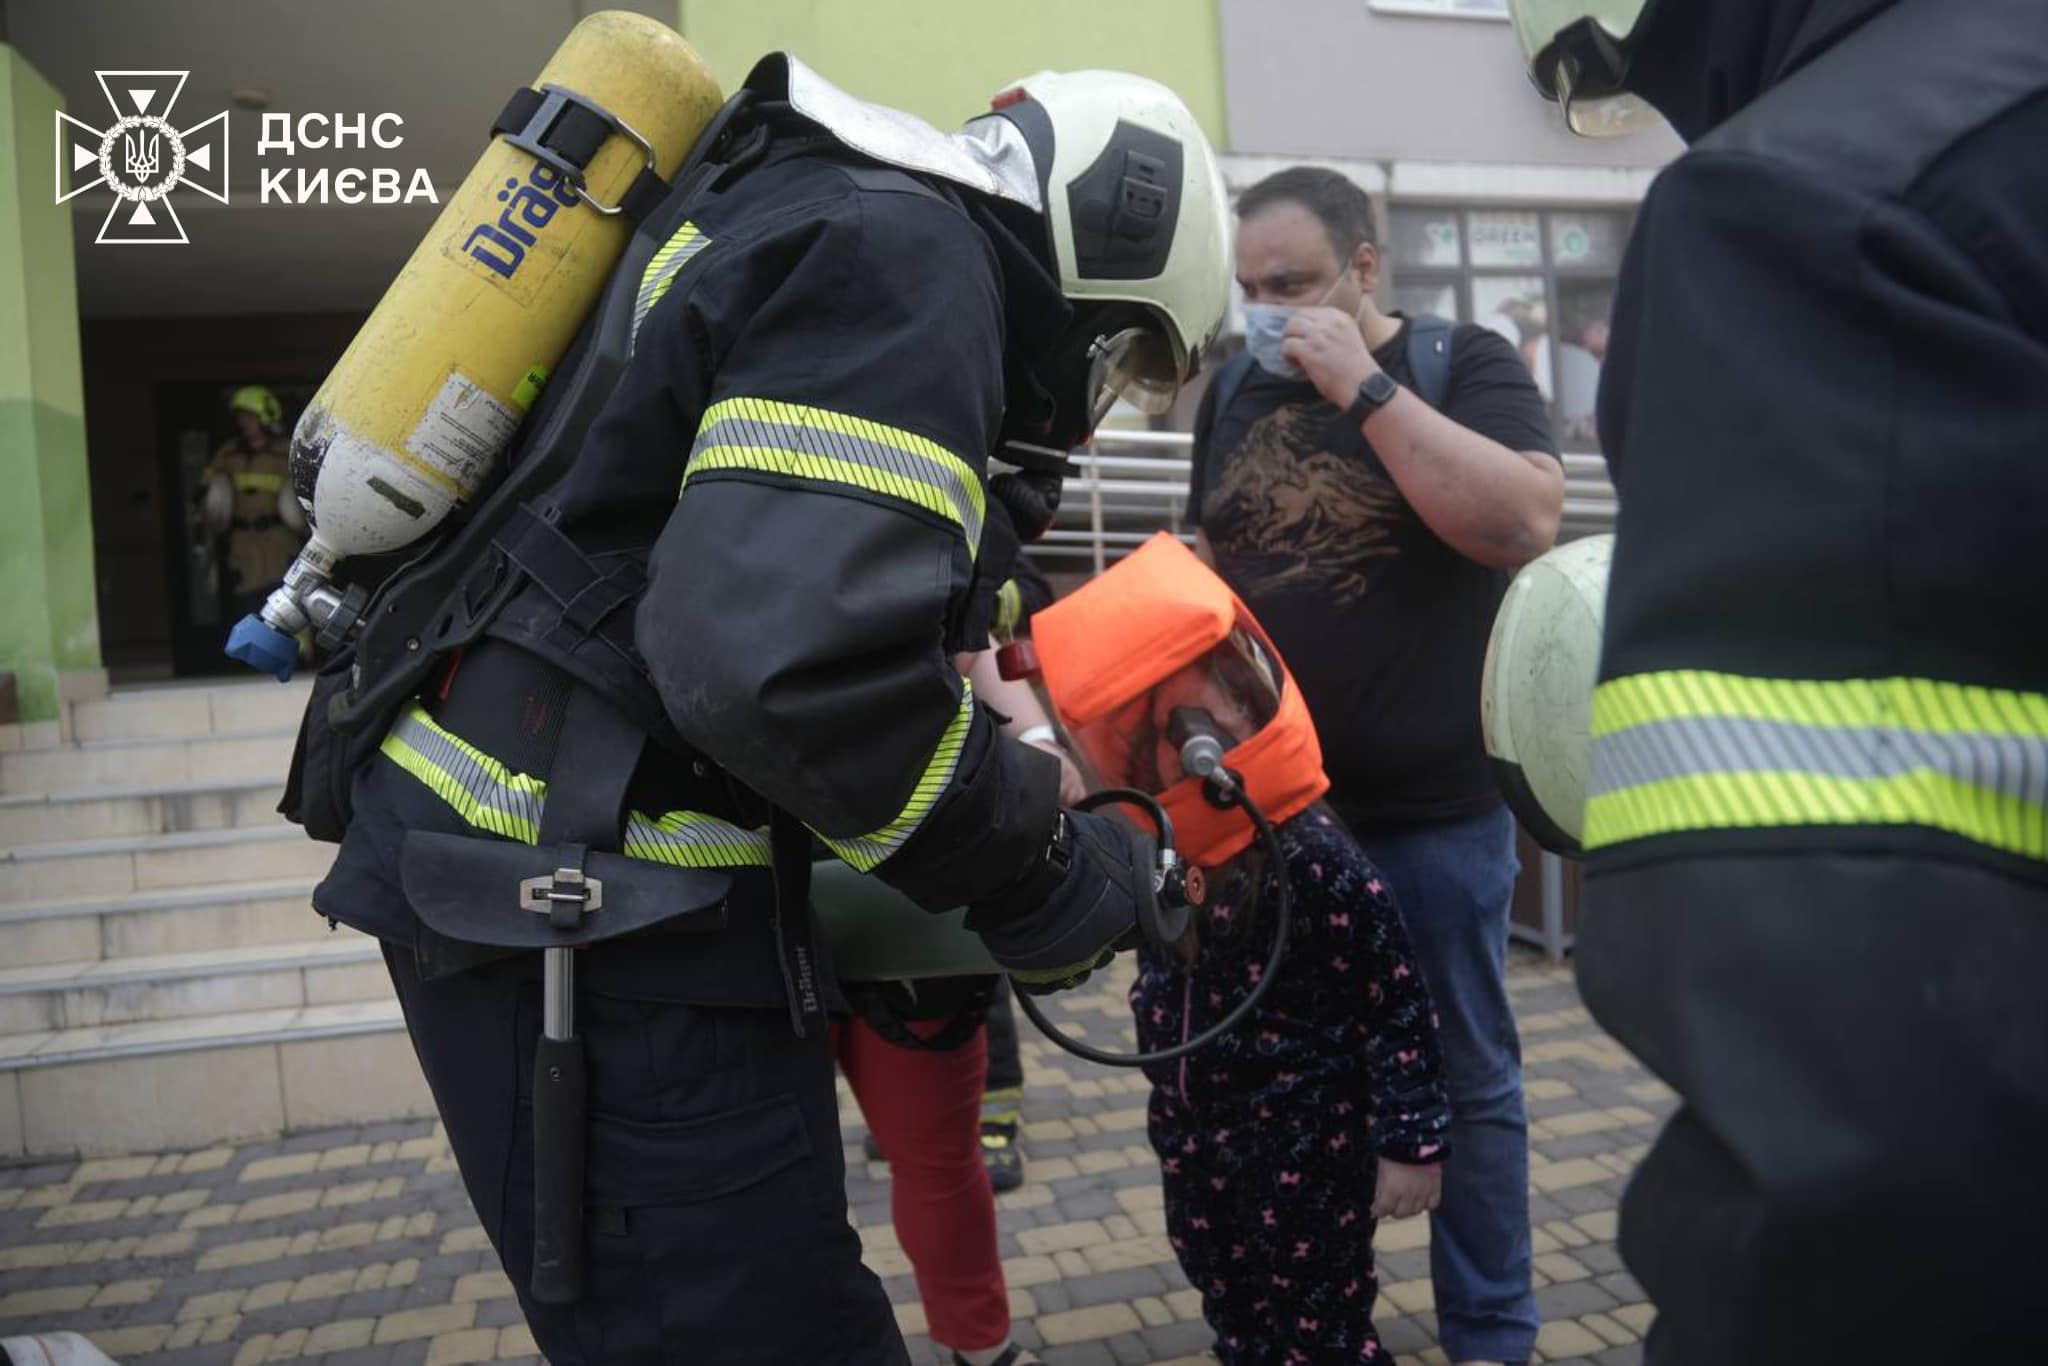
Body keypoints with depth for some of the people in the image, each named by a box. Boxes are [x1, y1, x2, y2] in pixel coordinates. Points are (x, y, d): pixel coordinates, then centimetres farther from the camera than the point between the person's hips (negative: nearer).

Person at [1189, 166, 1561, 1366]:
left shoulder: (1465, 365, -5)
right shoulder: (1236, 395, 8)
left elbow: (1525, 522, -22)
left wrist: (1365, 385, -21)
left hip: (1434, 809, -4)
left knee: (1464, 1079, 9)